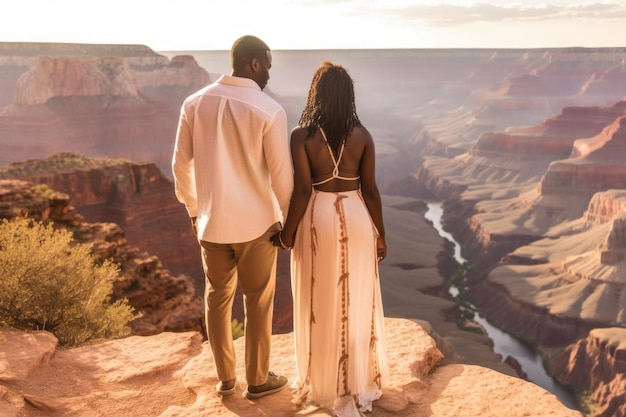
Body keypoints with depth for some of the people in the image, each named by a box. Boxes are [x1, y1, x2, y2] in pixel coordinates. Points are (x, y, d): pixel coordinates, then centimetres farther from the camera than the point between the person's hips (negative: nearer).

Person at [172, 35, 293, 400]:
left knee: (217, 299, 17)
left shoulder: (195, 103, -2)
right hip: (256, 223, -4)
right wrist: (285, 218, 4)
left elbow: (181, 164, 4)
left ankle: (226, 379, 30)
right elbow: (282, 174, -11)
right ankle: (258, 380, 27)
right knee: (258, 303, 12)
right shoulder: (270, 110, -14)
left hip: (211, 222, 4)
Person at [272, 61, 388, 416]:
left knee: (320, 305, 12)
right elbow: (370, 190, -2)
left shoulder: (302, 135, -11)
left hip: (317, 220, -2)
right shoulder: (362, 135, -4)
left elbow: (303, 191, -14)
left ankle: (323, 386, 25)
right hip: (355, 219, 2)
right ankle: (360, 384, 26)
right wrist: (381, 233, 8)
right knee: (356, 303, 13)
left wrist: (287, 232, -2)